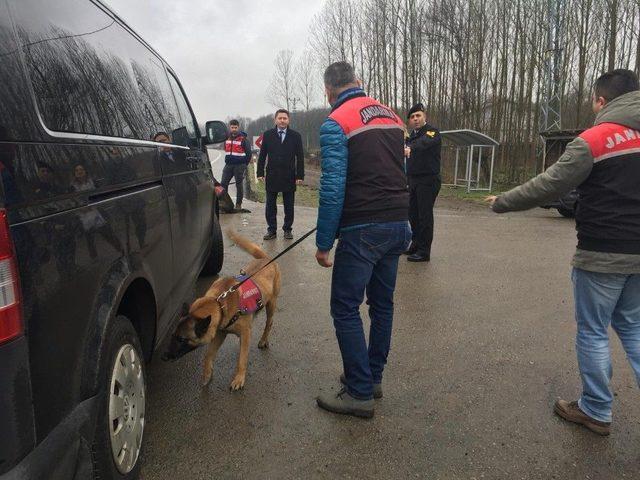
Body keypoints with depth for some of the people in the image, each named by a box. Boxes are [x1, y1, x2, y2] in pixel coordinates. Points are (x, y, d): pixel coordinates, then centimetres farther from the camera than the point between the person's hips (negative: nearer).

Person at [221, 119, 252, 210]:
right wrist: (228, 160, 15)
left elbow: (248, 152, -3)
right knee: (223, 183, -1)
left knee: (239, 185, 3)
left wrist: (244, 165, 0)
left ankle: (238, 204, 10)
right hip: (228, 165, 5)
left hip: (240, 166, -5)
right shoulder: (227, 138, 11)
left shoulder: (243, 139, -6)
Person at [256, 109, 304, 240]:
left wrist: (300, 176, -5)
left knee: (289, 206, 7)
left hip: (289, 177, -1)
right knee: (270, 205, 5)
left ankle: (287, 229, 18)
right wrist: (260, 172, 0)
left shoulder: (295, 136, 2)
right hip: (272, 176, 1)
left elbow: (300, 157, 1)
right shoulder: (267, 135, 6)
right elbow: (262, 155, 7)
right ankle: (271, 230, 14)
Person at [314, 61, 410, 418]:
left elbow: (333, 188, -15)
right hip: (398, 225, 8)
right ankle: (373, 377, 30)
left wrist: (323, 243, -10)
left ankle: (361, 393, 8)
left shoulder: (336, 124, -8)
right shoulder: (392, 117, 15)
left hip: (363, 229, -8)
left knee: (346, 309, 2)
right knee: (382, 303, 16)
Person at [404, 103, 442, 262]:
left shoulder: (432, 132, -10)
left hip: (428, 180, -8)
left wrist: (410, 148, -53)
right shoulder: (412, 134, 16)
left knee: (425, 215, -6)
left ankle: (424, 252, 1)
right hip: (413, 180, 8)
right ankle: (416, 244, 28)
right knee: (413, 213, 13)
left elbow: (424, 142, -32)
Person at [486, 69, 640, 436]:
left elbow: (548, 187, -13)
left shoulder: (595, 139, -12)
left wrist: (502, 202, -1)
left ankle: (596, 412, 21)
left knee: (593, 332, 8)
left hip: (603, 254, -6)